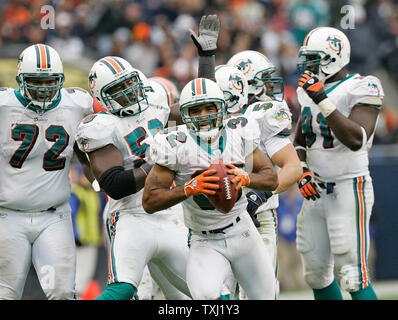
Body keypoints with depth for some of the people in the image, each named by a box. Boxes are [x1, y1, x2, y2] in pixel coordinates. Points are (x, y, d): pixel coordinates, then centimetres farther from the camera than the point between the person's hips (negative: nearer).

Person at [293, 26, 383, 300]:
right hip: (317, 193, 8)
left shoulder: (361, 89, -12)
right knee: (317, 275, 12)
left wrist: (323, 100, -27)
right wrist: (301, 171, -1)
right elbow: (300, 141, 19)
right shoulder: (311, 91, 11)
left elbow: (356, 140, -26)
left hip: (349, 190, -8)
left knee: (354, 278, -12)